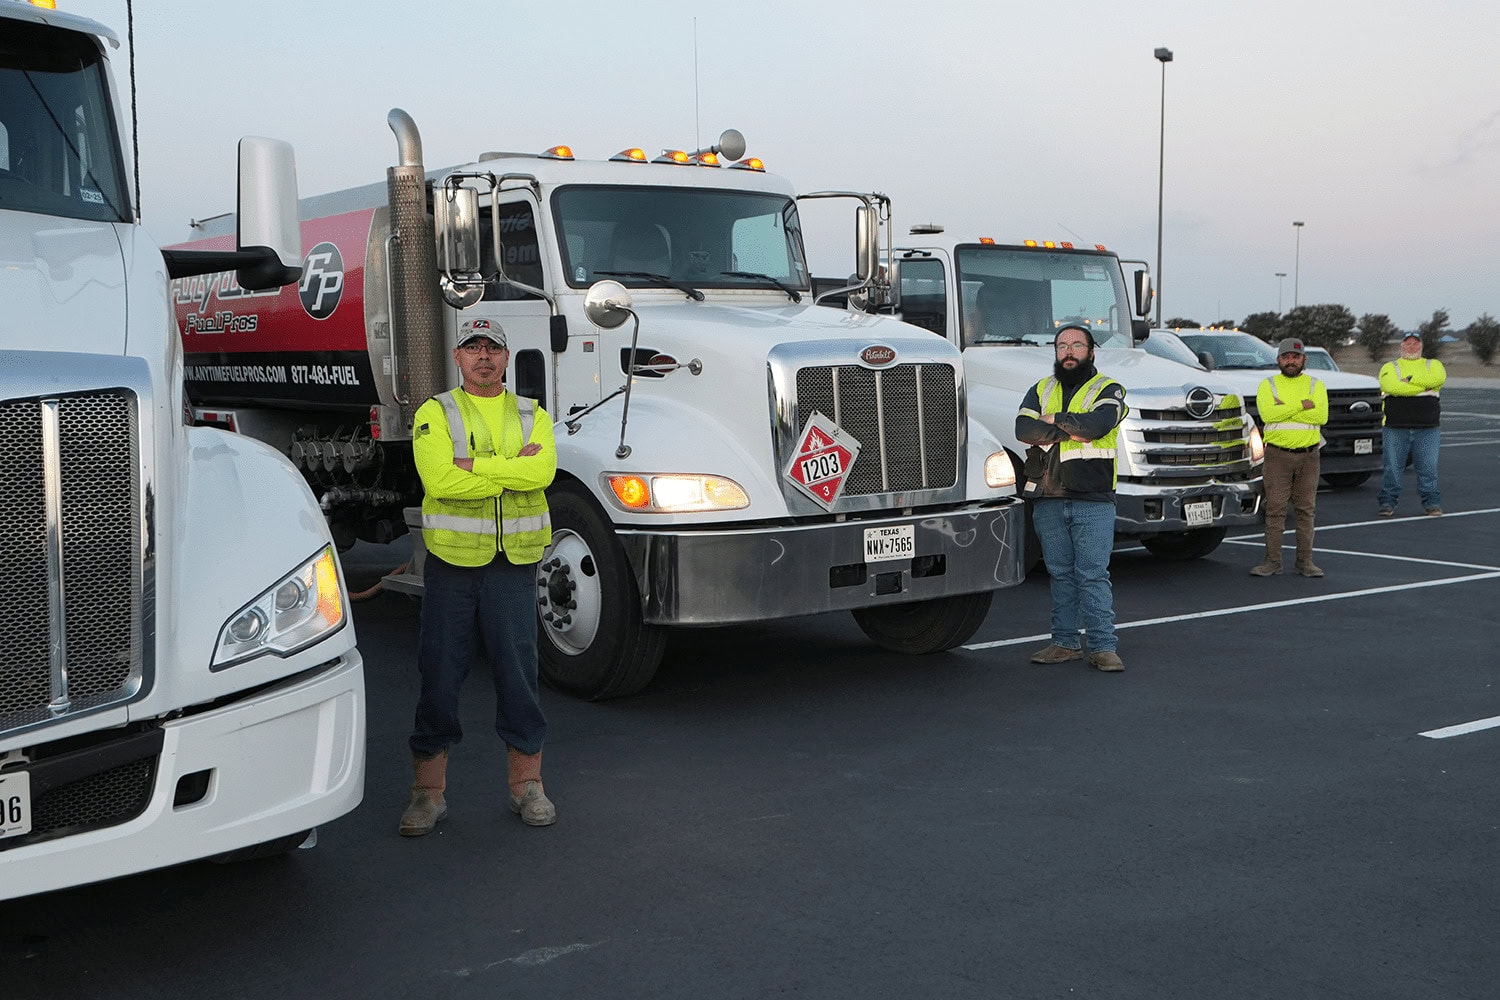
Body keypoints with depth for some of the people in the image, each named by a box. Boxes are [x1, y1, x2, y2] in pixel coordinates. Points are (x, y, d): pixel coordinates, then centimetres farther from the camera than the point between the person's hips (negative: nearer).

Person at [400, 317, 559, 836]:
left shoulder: (533, 415, 10)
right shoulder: (435, 414, 2)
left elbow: (542, 470, -11)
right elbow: (440, 480, -15)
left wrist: (472, 465, -15)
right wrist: (512, 469, -13)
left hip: (514, 564, 2)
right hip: (451, 563, -1)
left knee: (519, 672, 5)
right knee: (439, 676, 2)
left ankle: (526, 784, 19)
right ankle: (428, 791, 13)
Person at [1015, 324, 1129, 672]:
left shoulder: (1108, 390, 3)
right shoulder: (1040, 390, 14)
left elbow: (1098, 424, -18)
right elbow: (1023, 429, -5)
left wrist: (1054, 419, -7)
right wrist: (1073, 431, -11)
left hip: (1093, 501, -4)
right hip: (1047, 500, 4)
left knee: (1093, 574, -6)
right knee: (1060, 574, 10)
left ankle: (1103, 646, -2)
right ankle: (1065, 642, 17)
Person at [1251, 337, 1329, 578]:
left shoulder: (1316, 385, 8)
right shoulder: (1267, 385, 5)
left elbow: (1321, 416, -9)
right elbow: (1267, 414, -13)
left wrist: (1285, 408, -12)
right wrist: (1302, 406, -13)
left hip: (1308, 455, 1)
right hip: (1277, 455, -1)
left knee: (1306, 509, 4)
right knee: (1275, 509, -3)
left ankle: (1305, 561, 9)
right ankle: (1272, 561, 1)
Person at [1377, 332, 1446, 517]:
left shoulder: (1432, 365, 15)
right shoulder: (1389, 367, 9)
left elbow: (1439, 378, -10)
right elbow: (1391, 386, -13)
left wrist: (1409, 379, -10)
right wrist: (1424, 386, -9)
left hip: (1427, 430, 1)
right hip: (1395, 429, -1)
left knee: (1428, 467, 0)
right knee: (1393, 467, 1)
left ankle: (1432, 503, 9)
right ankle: (1388, 502, 10)